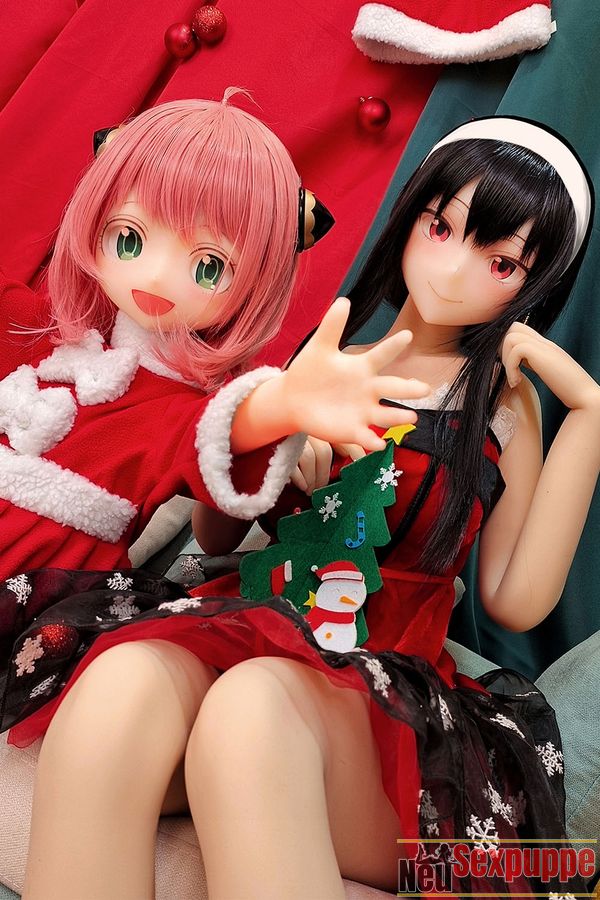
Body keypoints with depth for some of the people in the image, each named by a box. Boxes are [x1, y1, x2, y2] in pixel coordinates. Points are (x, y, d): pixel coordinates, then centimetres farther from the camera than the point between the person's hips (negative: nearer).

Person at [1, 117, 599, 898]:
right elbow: (215, 532, 10)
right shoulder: (320, 355, 14)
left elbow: (516, 600, 0)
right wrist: (275, 410, -8)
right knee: (120, 686, -32)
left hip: (387, 691, -2)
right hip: (237, 630, 3)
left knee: (256, 705, -36)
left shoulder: (506, 401, 13)